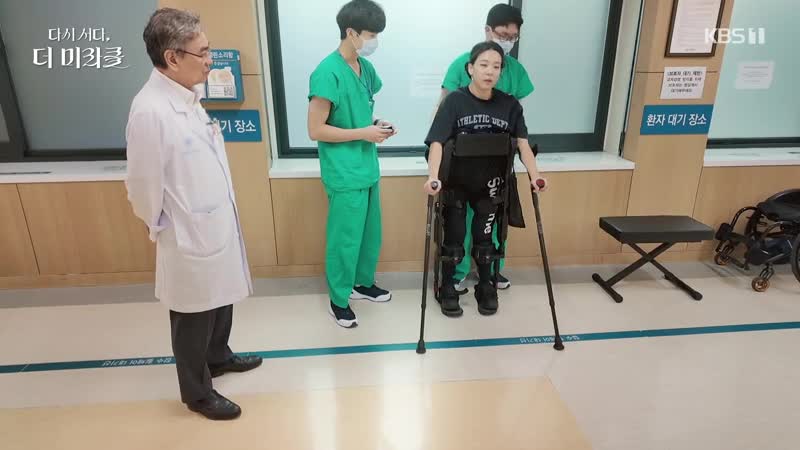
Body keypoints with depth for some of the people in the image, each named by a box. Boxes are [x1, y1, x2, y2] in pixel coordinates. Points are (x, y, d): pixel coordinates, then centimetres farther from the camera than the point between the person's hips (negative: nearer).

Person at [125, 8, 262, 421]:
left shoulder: (186, 96, 2)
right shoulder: (150, 111, -25)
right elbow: (143, 190, -19)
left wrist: (220, 218, 13)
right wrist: (167, 230, -4)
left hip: (215, 224, 8)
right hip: (190, 237, -8)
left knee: (221, 300, 25)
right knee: (193, 318, 12)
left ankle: (218, 357, 50)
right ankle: (197, 392, 34)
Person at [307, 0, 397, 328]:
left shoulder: (366, 68, 7)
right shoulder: (327, 72, -18)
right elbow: (316, 130, -19)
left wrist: (376, 124, -1)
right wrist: (365, 133, -17)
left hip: (368, 168, 8)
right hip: (344, 174, -8)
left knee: (370, 233, 19)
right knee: (345, 238, 4)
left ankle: (364, 283, 40)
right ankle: (339, 300, 23)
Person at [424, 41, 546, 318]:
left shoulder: (509, 105, -5)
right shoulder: (454, 101, -14)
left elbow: (522, 143, -10)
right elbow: (437, 142, -22)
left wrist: (534, 175, -26)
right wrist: (433, 177, -38)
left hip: (489, 185, 2)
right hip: (456, 183, -2)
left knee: (484, 238, 14)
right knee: (454, 239, 8)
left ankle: (486, 288, 34)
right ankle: (447, 289, 27)